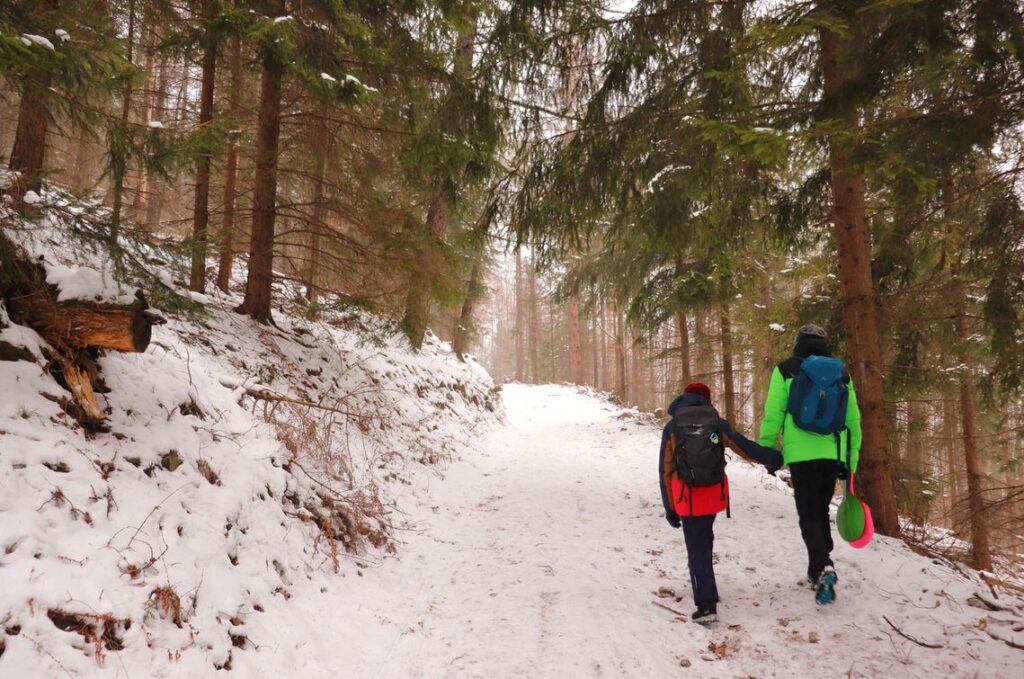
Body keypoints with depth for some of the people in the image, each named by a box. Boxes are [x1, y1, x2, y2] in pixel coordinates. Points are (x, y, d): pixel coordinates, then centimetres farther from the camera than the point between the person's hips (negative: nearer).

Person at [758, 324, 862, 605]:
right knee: (821, 510, 19)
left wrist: (767, 450, 6)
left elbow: (773, 413, -3)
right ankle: (820, 567, 23)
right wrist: (851, 460, 19)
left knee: (809, 514, 1)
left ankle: (822, 568, -18)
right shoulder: (841, 373, 13)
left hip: (801, 453, -3)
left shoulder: (786, 370, 2)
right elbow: (853, 420, 14)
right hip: (834, 454, 4)